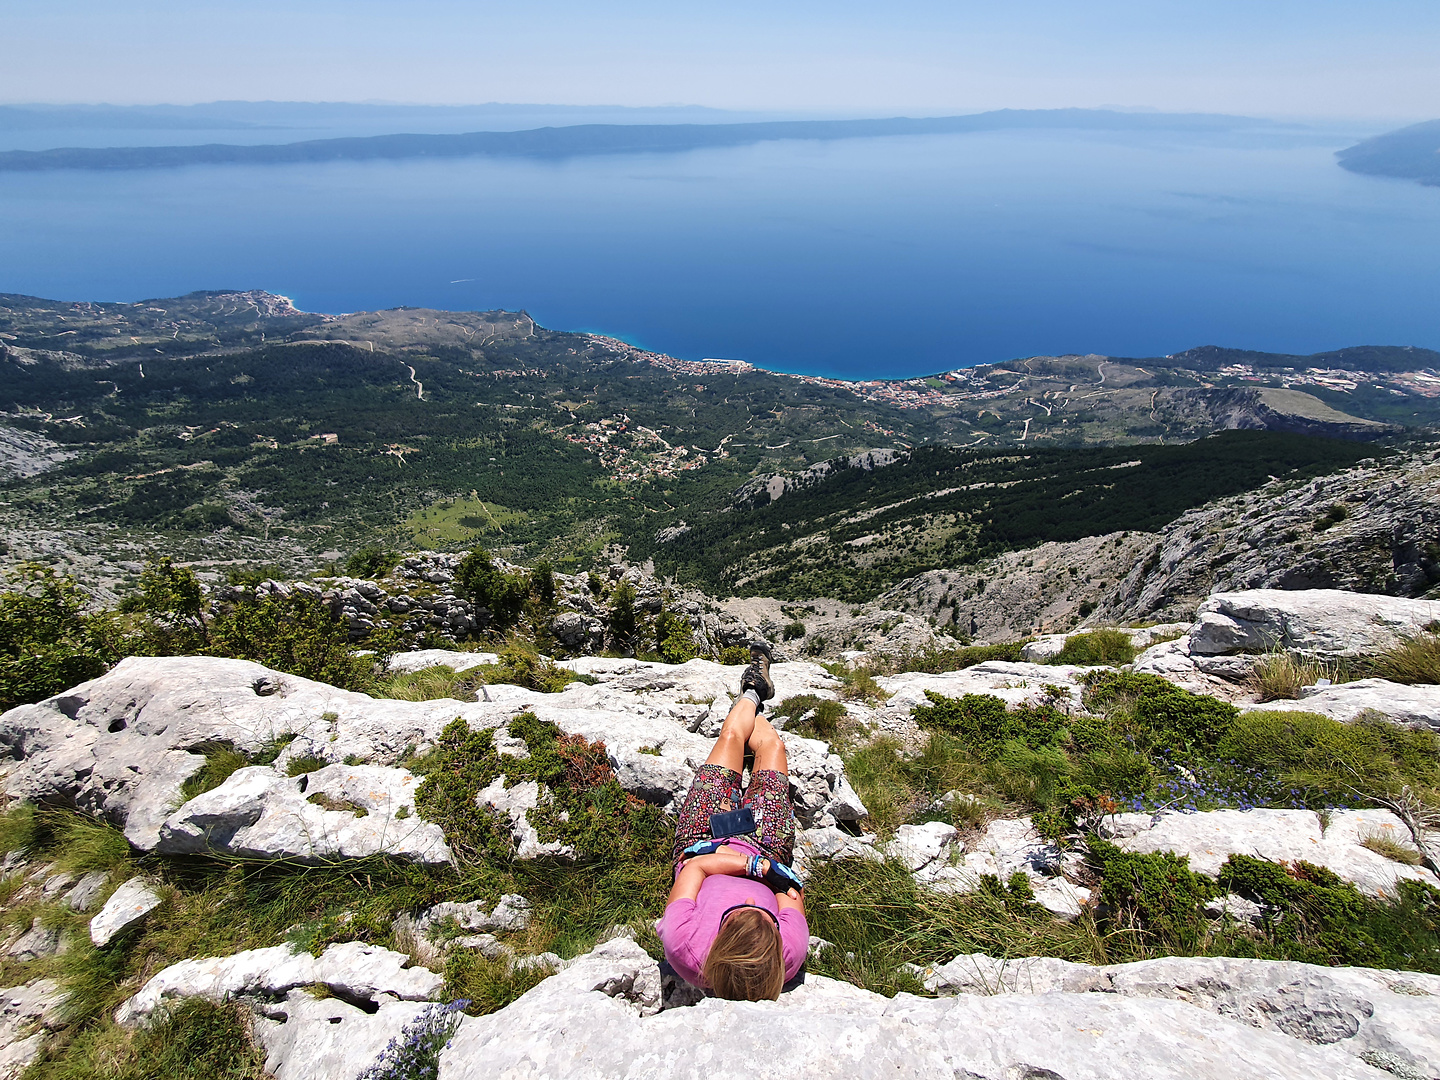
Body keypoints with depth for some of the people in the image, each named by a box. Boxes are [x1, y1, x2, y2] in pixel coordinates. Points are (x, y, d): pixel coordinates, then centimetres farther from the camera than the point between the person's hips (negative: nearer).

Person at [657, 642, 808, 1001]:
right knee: (770, 744, 15)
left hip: (703, 846, 0)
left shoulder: (683, 946, -47)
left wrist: (754, 864, -37)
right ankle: (752, 698, 54)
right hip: (764, 849, 1)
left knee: (731, 736, 10)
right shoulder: (791, 951, -41)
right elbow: (793, 893, -20)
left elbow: (696, 866, -33)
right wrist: (761, 866, -29)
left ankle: (752, 691, 49)